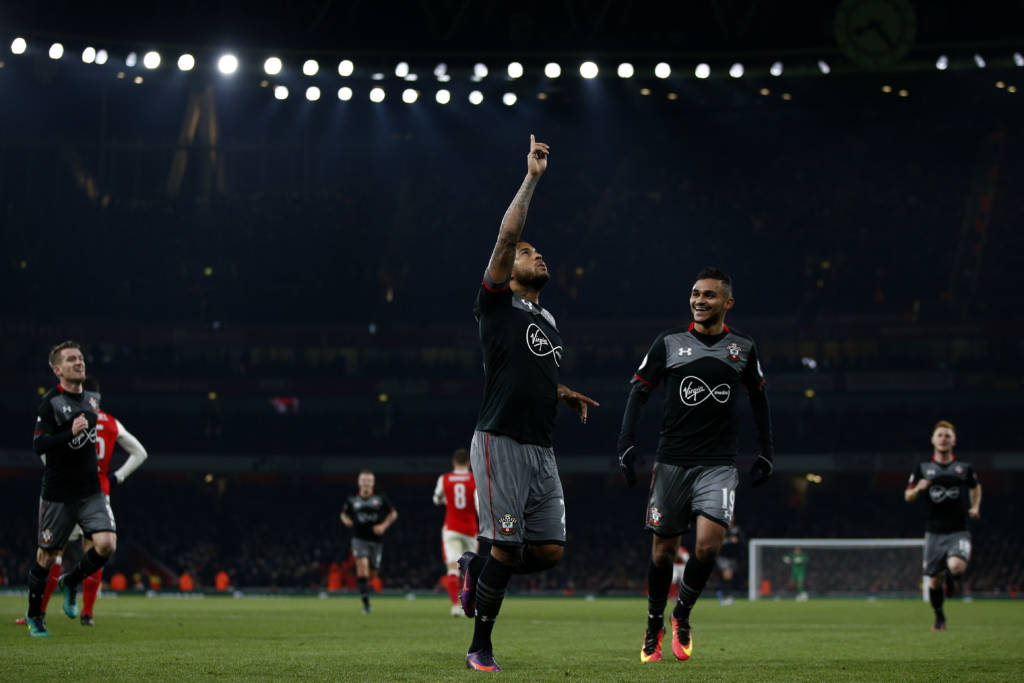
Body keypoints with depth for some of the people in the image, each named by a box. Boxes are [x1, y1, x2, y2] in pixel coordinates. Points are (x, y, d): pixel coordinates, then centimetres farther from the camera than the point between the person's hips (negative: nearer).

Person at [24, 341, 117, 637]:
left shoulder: (92, 399, 9)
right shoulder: (50, 402, -11)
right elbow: (38, 445, -19)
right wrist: (71, 433, -28)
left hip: (91, 491, 5)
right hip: (58, 495, -5)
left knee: (107, 544, -14)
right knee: (46, 557, 5)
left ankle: (70, 582, 14)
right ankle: (34, 615, 26)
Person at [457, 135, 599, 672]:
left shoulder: (549, 323, 22)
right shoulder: (497, 304, 1)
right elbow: (506, 236, -12)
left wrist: (565, 396, 18)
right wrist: (531, 178, -9)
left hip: (541, 447, 7)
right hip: (500, 442, -7)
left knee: (549, 550, 0)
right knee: (506, 545, -9)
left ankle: (476, 566, 27)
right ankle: (480, 648, 4)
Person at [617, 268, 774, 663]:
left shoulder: (743, 348, 7)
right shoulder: (668, 342, 3)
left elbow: (758, 397, 19)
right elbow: (640, 391, 6)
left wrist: (766, 452, 16)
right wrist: (627, 443, -4)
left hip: (719, 463, 0)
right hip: (672, 462, 0)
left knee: (708, 543, -16)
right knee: (664, 548, 4)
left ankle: (682, 615, 7)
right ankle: (654, 627, 23)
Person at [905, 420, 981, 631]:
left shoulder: (964, 467, 5)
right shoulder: (923, 468, 4)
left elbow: (975, 487, 25)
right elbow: (907, 496, 7)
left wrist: (975, 507, 8)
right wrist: (917, 489, -15)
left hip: (958, 532, -1)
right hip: (934, 532, 1)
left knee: (956, 566, -27)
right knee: (934, 580, 6)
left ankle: (952, 580, 12)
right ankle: (939, 618, 30)